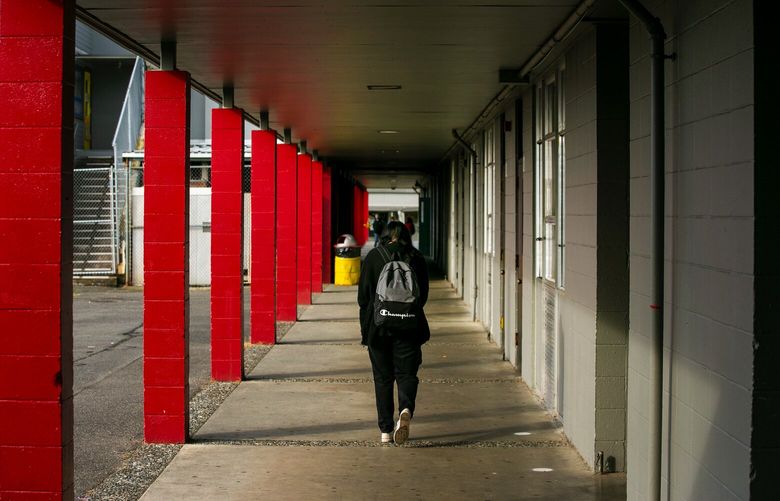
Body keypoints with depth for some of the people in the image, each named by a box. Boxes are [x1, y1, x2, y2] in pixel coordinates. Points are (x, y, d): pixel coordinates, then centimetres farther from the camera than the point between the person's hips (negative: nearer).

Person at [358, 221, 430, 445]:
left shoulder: (372, 257, -2)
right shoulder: (416, 259, 0)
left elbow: (363, 296, -1)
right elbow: (423, 295, 5)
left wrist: (366, 326, 11)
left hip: (378, 326, 0)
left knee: (383, 378, 9)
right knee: (406, 373, 7)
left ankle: (385, 430, 9)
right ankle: (406, 410, -22)